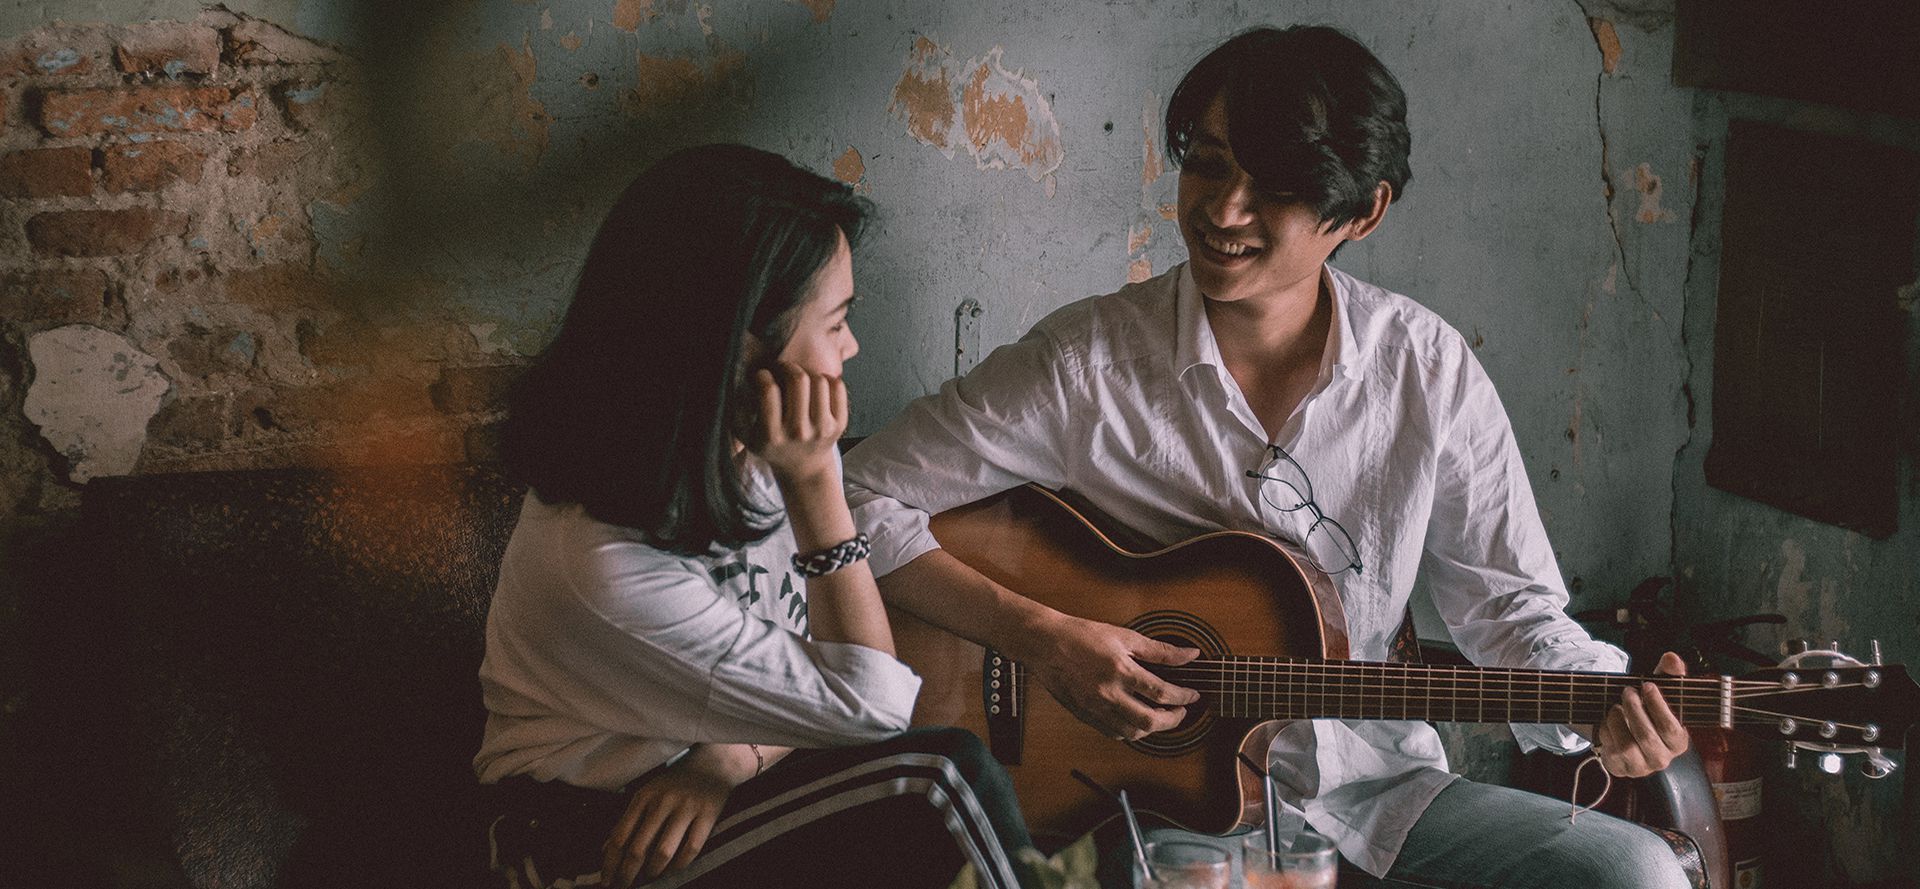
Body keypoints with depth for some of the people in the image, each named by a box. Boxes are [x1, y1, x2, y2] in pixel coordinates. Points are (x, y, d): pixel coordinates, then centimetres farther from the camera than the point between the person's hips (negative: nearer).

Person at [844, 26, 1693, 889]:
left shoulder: (1427, 371, -1)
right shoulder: (1085, 360, -9)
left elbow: (1508, 607, 5)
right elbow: (863, 499, -7)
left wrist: (1601, 710, -15)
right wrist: (1039, 635, -18)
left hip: (1368, 785, 4)